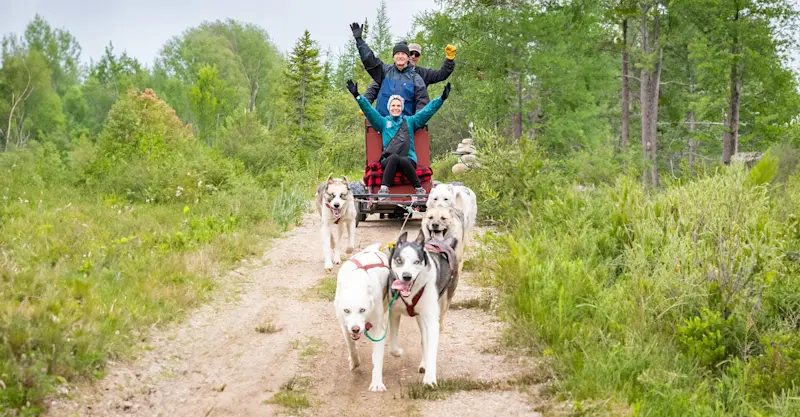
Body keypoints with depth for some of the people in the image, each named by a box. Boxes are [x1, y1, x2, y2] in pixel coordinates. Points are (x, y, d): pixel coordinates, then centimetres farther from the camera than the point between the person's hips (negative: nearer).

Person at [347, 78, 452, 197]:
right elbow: (369, 110, 12)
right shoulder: (383, 122, 23)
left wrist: (441, 99, 9)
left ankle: (419, 189, -30)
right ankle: (384, 189, -42)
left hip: (408, 160, 0)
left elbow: (427, 111, 19)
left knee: (403, 161, -36)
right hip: (388, 161, 0)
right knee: (394, 157, -37)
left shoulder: (410, 121, 25)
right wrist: (358, 96, -1)